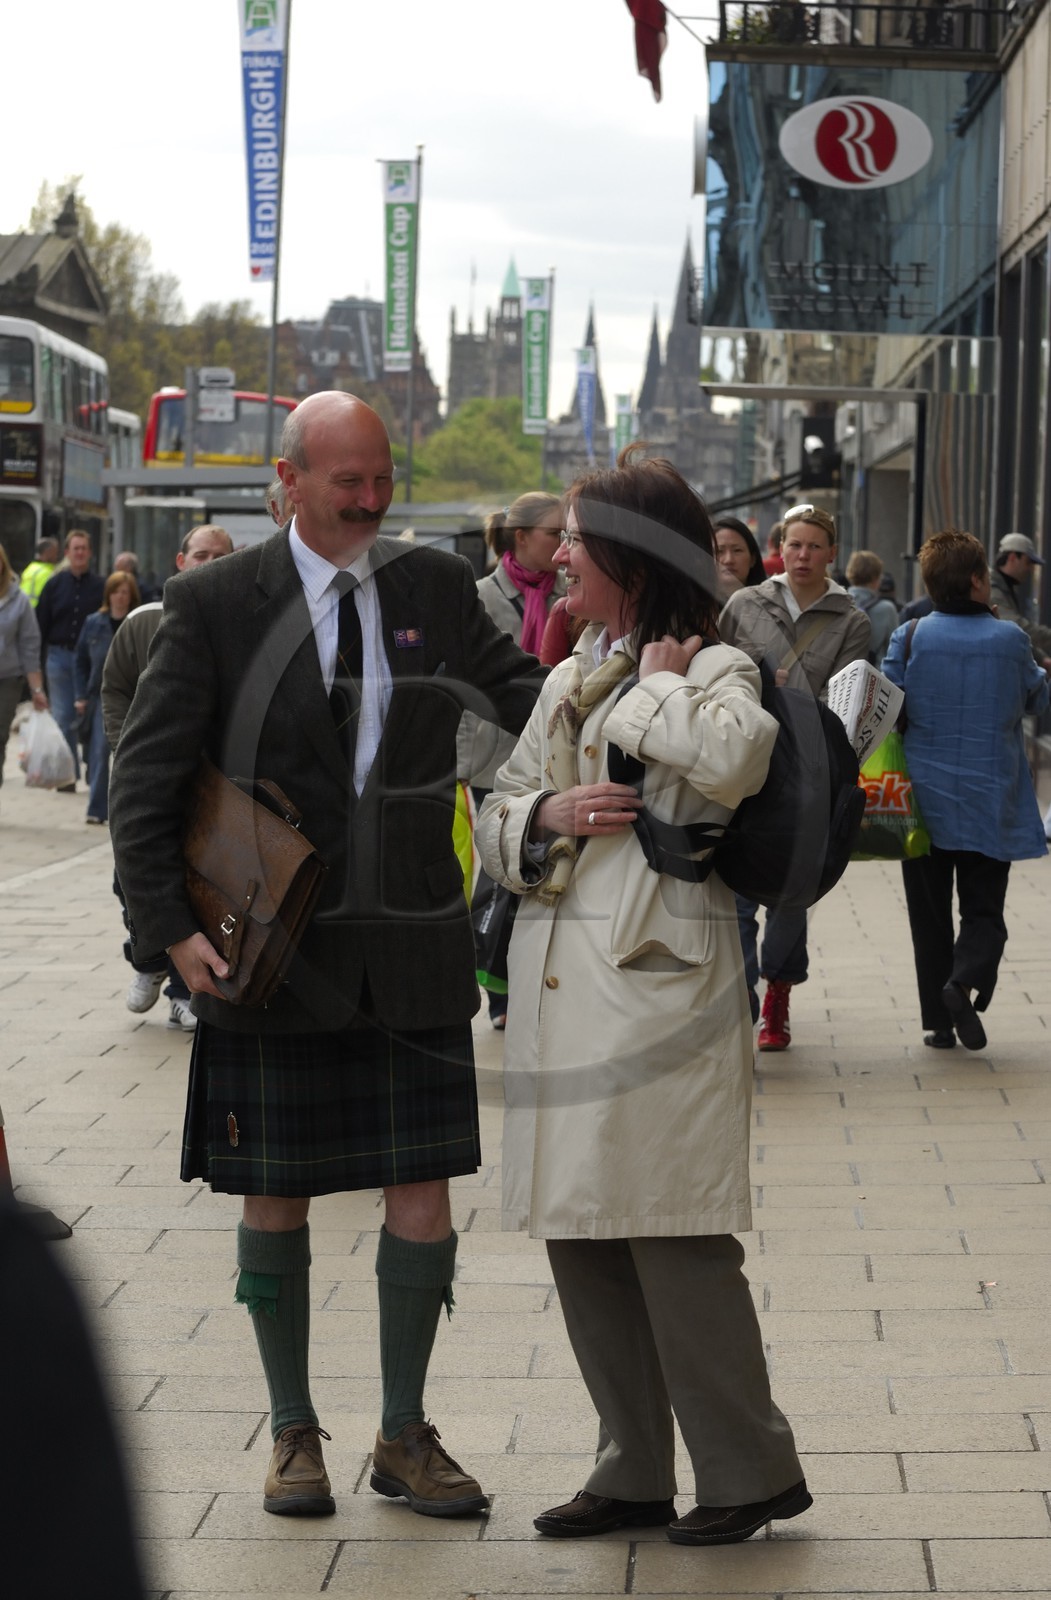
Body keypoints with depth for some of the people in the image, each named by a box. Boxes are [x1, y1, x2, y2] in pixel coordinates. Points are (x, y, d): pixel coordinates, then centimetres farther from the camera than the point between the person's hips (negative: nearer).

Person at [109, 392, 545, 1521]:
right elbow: (146, 777, -3)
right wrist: (168, 925, -12)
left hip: (411, 950, 2)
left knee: (424, 1200, 3)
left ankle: (404, 1436, 20)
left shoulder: (434, 586, 5)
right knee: (276, 1201, 7)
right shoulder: (216, 604, -4)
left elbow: (520, 695, 13)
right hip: (273, 952, -2)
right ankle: (293, 1432, 26)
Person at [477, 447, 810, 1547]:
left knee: (675, 1240, -6)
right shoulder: (569, 680, 19)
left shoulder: (711, 669, -6)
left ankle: (750, 1468, 8)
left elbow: (734, 757, -29)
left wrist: (654, 689, -12)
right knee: (580, 1239, 11)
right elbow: (494, 817, 17)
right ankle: (636, 1474, 22)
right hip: (556, 989, 8)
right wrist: (546, 815, -5)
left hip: (656, 984, -8)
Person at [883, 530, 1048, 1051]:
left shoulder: (909, 638, -8)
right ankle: (966, 980, -20)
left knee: (929, 915, 11)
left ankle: (938, 1020, 11)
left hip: (925, 798, 1)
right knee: (983, 910, 7)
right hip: (991, 803, -1)